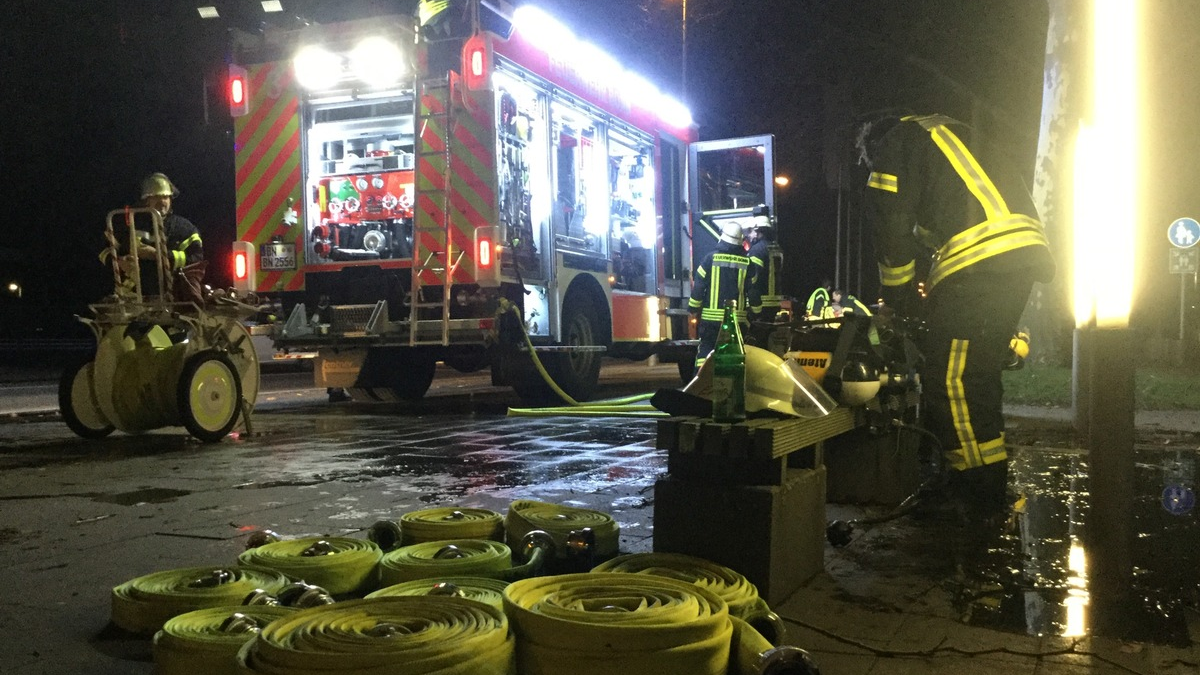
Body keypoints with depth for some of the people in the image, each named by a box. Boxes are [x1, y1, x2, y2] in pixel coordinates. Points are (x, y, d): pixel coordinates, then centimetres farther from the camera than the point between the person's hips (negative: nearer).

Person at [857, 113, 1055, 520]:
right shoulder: (949, 135, 35)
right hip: (1024, 253, 10)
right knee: (979, 375, 16)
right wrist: (931, 293, 34)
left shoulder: (897, 143, 9)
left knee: (951, 378, -8)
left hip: (981, 264, -10)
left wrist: (900, 301, 11)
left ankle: (983, 500, -5)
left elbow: (893, 229, 1)